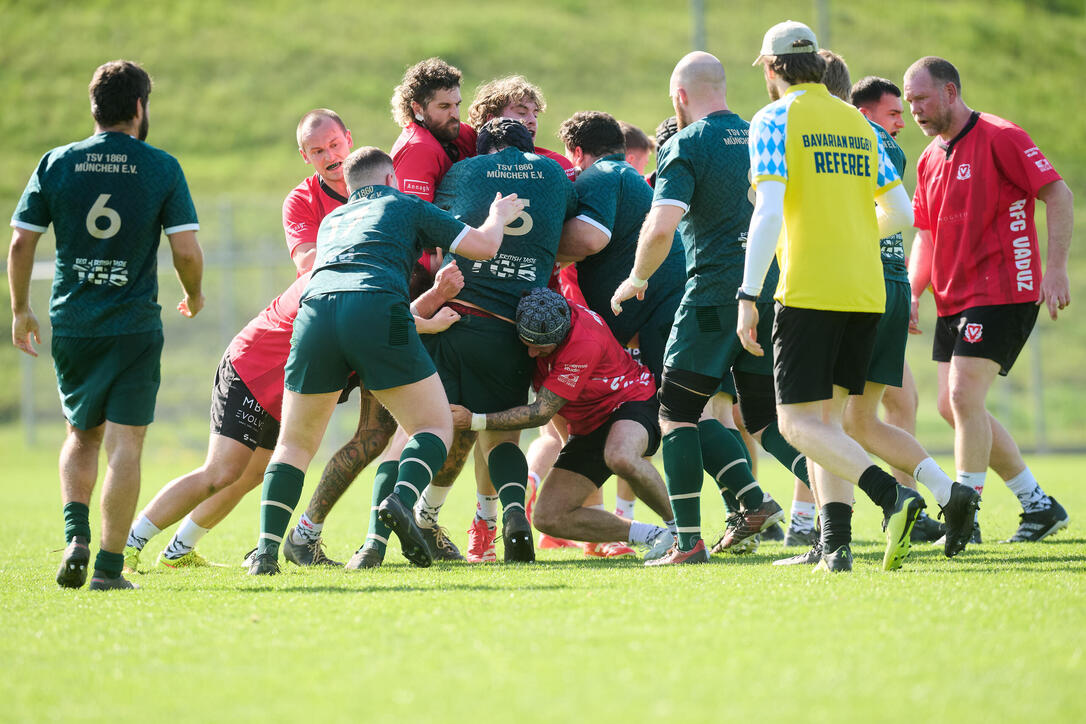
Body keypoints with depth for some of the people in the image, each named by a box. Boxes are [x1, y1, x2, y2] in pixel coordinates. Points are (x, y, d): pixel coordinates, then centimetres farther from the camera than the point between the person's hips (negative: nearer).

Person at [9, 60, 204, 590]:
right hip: (135, 326, -3)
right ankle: (109, 565, -6)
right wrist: (194, 296, 13)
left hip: (71, 327, 3)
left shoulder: (57, 163, 2)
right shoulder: (162, 168, -4)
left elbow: (20, 244, 2)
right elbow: (187, 250, -7)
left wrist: (20, 310, 14)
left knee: (82, 435, 20)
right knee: (125, 443, -1)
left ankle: (76, 536, 0)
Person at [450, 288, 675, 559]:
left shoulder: (585, 344, -33)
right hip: (588, 425, 8)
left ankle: (679, 526, -19)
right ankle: (650, 536, 3)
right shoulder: (533, 317, -14)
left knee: (621, 458, -44)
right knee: (548, 518, -7)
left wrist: (475, 421, -28)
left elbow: (541, 413, -28)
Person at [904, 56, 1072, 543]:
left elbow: (1058, 195, -12)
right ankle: (1038, 506, 17)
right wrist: (913, 294, 5)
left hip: (1001, 294, -9)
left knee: (964, 397, -16)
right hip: (954, 299, 9)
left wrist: (1055, 267, -20)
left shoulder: (1000, 138, -10)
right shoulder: (930, 160, 14)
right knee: (953, 407, 7)